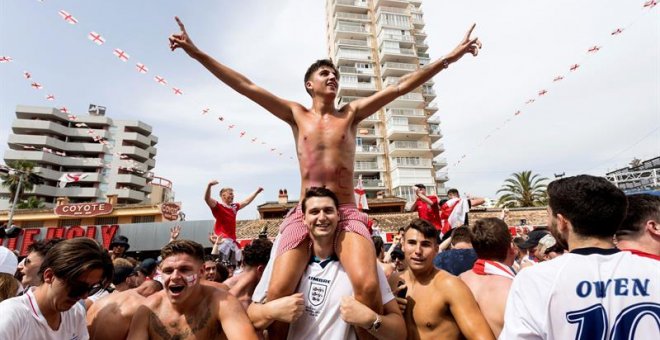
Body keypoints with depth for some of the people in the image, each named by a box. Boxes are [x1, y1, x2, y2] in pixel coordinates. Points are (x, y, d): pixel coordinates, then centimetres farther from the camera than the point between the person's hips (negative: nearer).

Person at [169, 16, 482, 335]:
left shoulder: (351, 113, 12)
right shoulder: (296, 114, 11)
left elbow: (400, 86, 8)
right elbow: (247, 87, 7)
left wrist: (450, 57, 6)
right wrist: (197, 52, 6)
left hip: (347, 212, 0)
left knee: (368, 285, -23)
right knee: (278, 291, -15)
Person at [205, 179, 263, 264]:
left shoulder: (234, 207, 16)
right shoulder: (218, 206, -3)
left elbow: (246, 201, 28)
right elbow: (207, 199, -19)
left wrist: (257, 192, 32)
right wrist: (209, 185, -34)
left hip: (232, 239, 8)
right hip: (222, 239, -8)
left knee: (234, 263, 13)